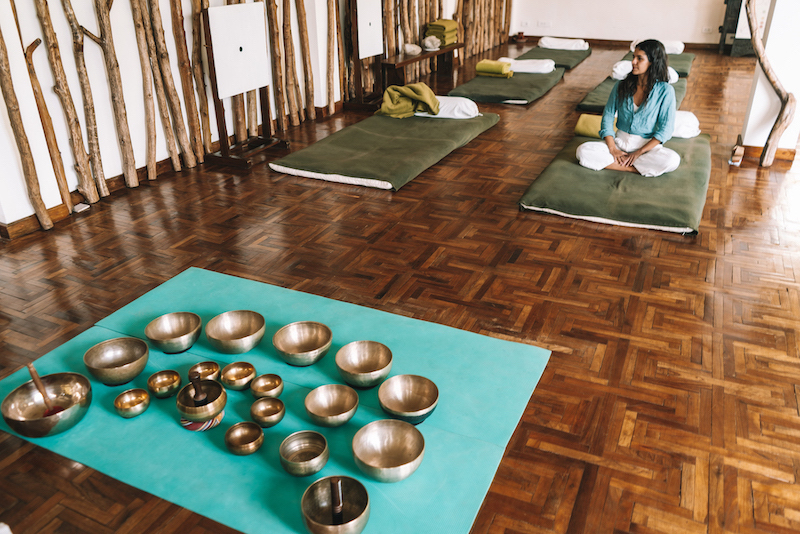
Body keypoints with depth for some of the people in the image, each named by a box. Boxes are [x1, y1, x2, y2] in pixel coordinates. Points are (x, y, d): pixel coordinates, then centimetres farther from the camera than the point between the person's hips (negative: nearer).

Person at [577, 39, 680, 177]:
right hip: (620, 142, 3)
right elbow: (608, 116, 2)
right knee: (583, 151, -24)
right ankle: (636, 168, -19)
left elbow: (665, 129, -8)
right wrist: (612, 149, -11)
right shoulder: (622, 86, 3)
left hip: (648, 146, -2)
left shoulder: (665, 91, -6)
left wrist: (638, 152, -17)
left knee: (672, 160, -34)